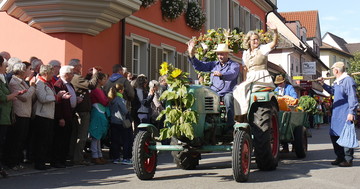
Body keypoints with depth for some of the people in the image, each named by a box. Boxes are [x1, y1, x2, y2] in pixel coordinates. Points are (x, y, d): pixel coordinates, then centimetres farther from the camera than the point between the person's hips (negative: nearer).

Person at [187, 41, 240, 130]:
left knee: (228, 99, -37)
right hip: (214, 92, 4)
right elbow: (199, 66, 15)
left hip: (228, 93, -4)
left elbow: (232, 74, -18)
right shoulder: (214, 64, 22)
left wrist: (221, 75, -39)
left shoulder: (234, 65, 5)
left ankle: (230, 126, -32)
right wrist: (191, 56, -1)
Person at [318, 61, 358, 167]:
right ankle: (340, 157, 23)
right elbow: (332, 91, 34)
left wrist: (351, 112, -23)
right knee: (334, 135, 13)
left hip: (345, 115, -10)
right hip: (336, 114, 10)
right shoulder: (337, 82, 14)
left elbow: (352, 98, -19)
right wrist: (323, 84, 26)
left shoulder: (348, 80, -14)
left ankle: (348, 160, 1)